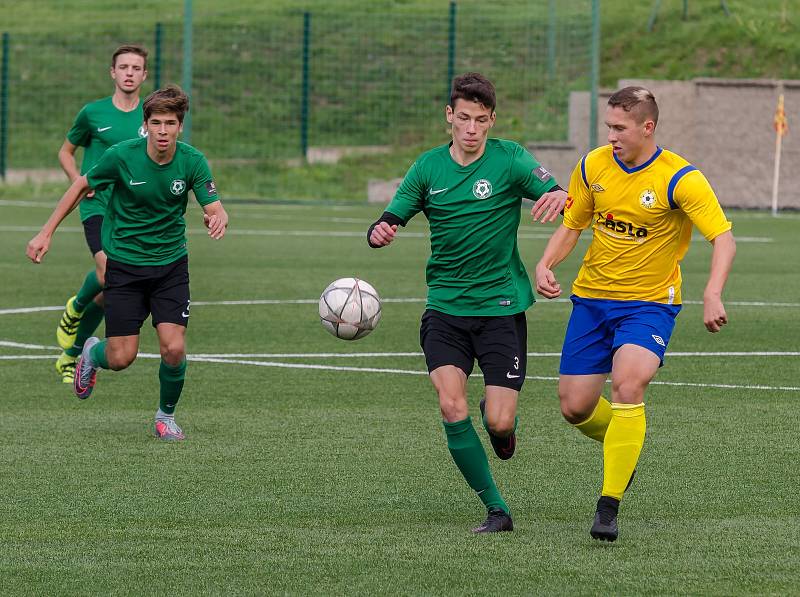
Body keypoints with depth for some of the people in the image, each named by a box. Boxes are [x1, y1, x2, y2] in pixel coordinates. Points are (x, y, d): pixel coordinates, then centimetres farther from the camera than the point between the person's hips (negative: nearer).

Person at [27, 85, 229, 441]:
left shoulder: (192, 162, -12)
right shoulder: (122, 156, -15)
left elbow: (215, 209, -13)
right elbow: (81, 186, 1)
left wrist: (217, 219, -39)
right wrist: (46, 233, 0)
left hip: (170, 265, 1)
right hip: (124, 263, -1)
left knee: (174, 349, -14)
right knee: (121, 358, -6)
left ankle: (166, 415, 15)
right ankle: (92, 353, 33)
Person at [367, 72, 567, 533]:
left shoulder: (509, 159, -4)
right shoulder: (429, 167, 5)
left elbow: (554, 193, -17)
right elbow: (391, 220, 6)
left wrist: (559, 196, -42)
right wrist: (380, 233, -19)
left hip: (501, 305, -2)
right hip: (446, 307, 2)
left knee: (499, 422, -9)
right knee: (451, 407, -15)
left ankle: (503, 421, 31)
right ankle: (496, 509, -3)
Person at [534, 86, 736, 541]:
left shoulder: (681, 179, -16)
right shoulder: (593, 167, -2)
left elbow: (724, 238, -21)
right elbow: (571, 226, 12)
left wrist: (713, 295, -36)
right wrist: (546, 264, -8)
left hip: (649, 303, -5)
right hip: (592, 298, 5)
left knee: (627, 387, -28)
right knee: (575, 407, 2)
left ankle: (609, 507, -19)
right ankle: (624, 445, 38)